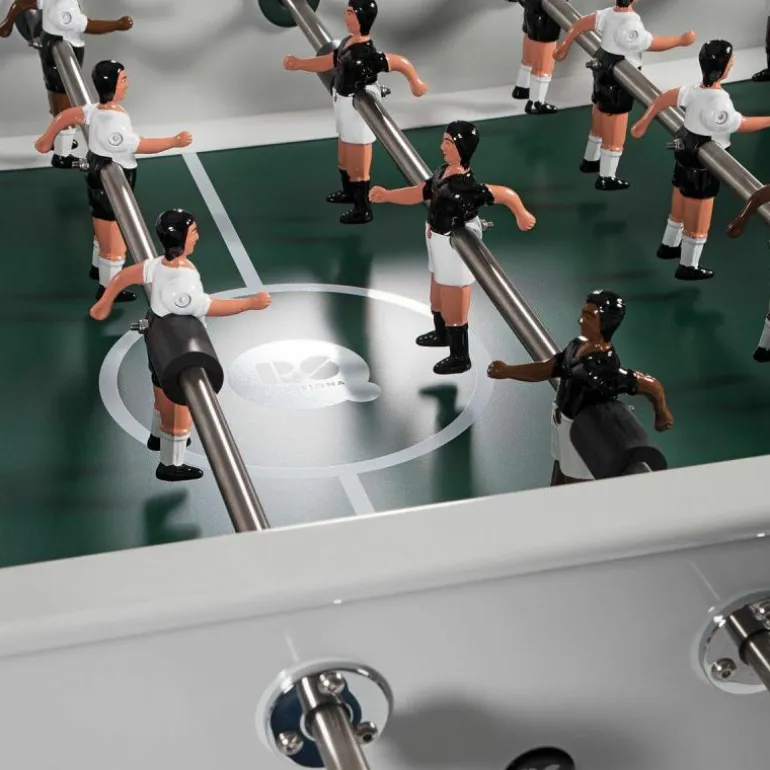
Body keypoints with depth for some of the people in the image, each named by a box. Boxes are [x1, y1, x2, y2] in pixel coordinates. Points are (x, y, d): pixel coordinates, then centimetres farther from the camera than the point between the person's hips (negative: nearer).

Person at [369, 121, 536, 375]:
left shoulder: (466, 186, -33)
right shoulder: (443, 172, -6)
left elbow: (507, 194, -33)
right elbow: (418, 193, 4)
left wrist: (521, 217, -19)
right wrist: (387, 195, -6)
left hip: (455, 250, -9)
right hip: (440, 247, 9)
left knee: (454, 311, 10)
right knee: (437, 300, 31)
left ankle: (460, 358, 29)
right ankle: (441, 335, 57)